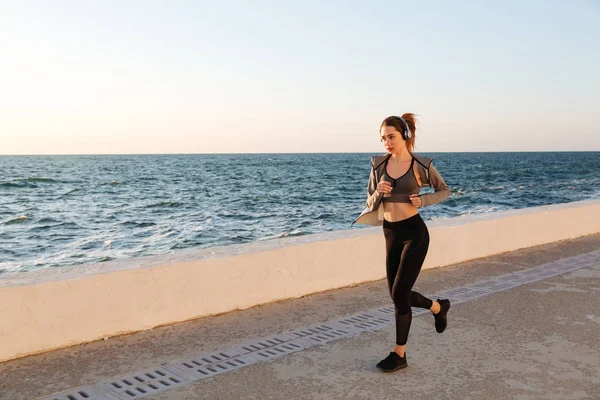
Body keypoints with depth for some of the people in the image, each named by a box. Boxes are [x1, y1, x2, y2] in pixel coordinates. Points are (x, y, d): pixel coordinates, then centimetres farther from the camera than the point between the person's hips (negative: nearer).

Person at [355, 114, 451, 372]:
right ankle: (438, 307, 42)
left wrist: (423, 200, -11)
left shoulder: (421, 165, -7)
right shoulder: (378, 164, 3)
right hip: (391, 234, 5)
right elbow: (370, 204, 7)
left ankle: (399, 354, 9)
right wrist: (378, 193, -15)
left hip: (414, 232, -5)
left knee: (399, 293, -7)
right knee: (398, 294, 12)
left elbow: (444, 191, 8)